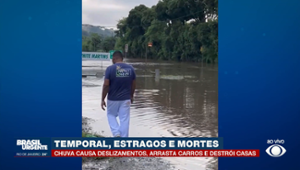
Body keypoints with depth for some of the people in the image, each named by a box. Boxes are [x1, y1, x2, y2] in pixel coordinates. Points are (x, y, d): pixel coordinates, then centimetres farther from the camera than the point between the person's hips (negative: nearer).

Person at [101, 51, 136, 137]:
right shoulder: (130, 68, 0)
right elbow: (133, 84, 6)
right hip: (126, 99, 2)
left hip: (113, 99, -2)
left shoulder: (110, 69, -12)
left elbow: (106, 85, -14)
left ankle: (116, 134, 3)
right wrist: (131, 96, 20)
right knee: (124, 119, 7)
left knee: (111, 115, 19)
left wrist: (103, 99, -5)